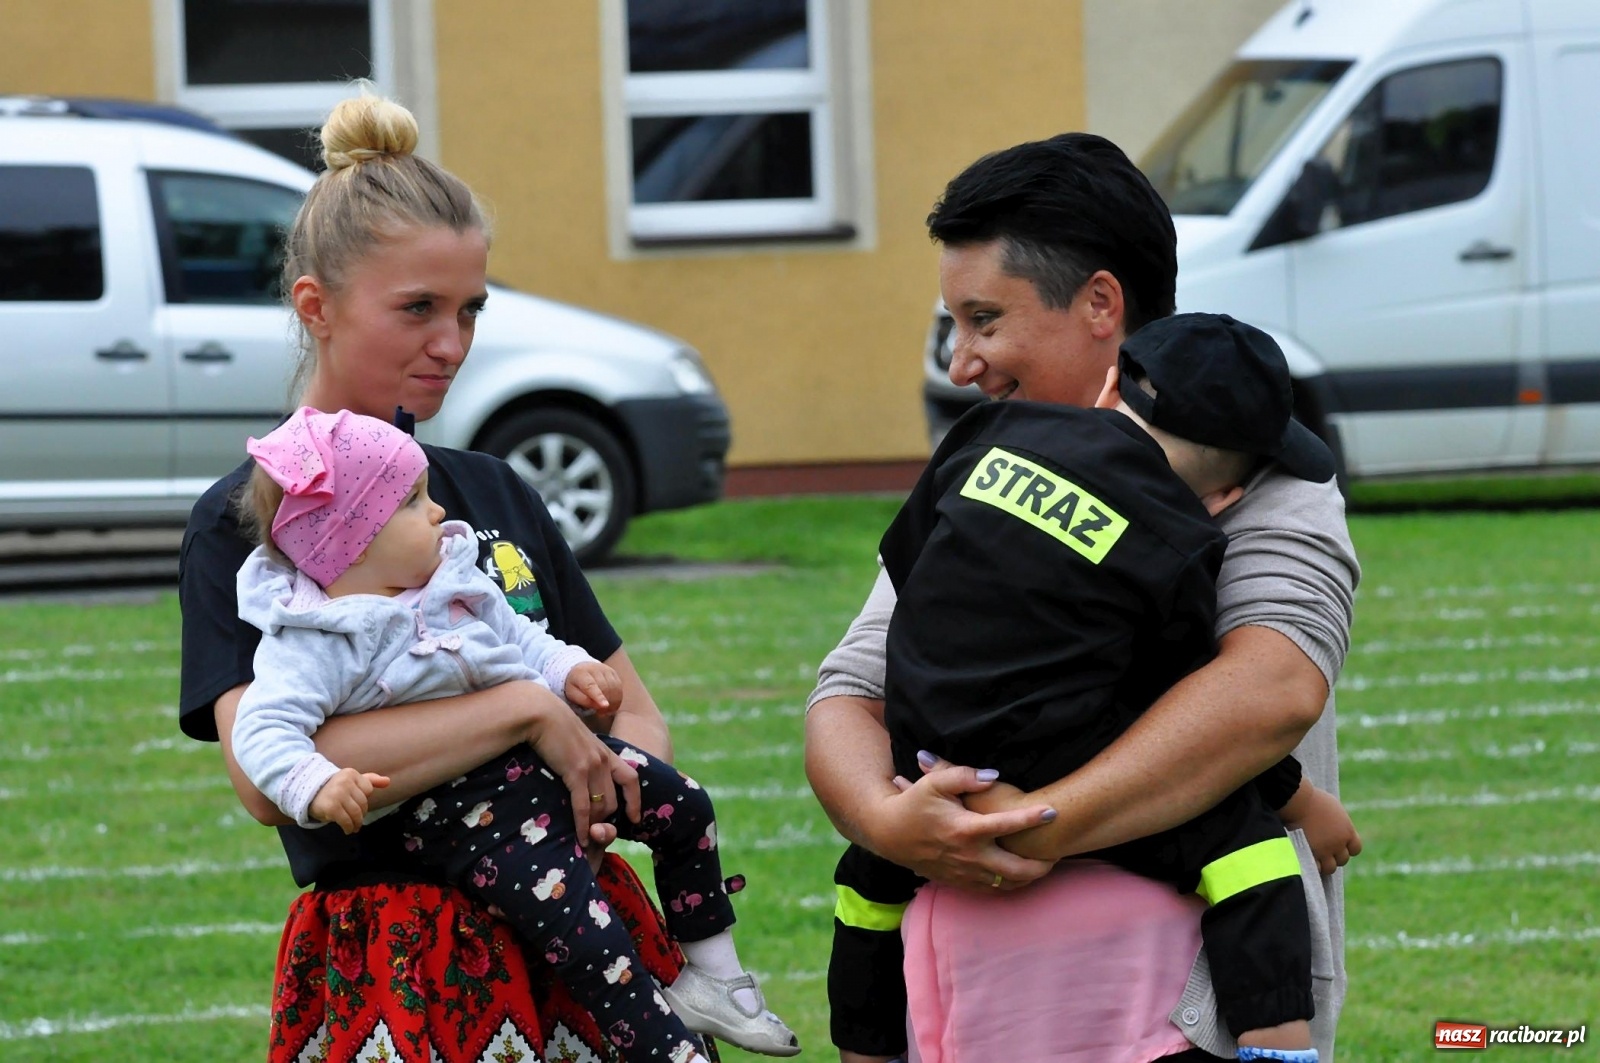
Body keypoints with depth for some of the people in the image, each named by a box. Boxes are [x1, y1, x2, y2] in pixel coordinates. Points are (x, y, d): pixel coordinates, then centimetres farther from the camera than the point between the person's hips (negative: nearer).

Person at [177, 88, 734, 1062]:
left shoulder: (496, 494, 12)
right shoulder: (244, 521, -5)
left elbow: (637, 715, 16)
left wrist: (611, 793, -7)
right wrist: (527, 709, -19)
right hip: (391, 970, -5)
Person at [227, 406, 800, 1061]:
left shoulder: (452, 578, 7)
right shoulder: (316, 643, -17)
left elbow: (515, 635, 21)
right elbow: (264, 728, -26)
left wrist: (565, 669, 2)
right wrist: (317, 786, -43)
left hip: (546, 754, 9)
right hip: (462, 809, -9)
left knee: (684, 806, 14)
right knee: (583, 933, -23)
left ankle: (713, 976, 30)